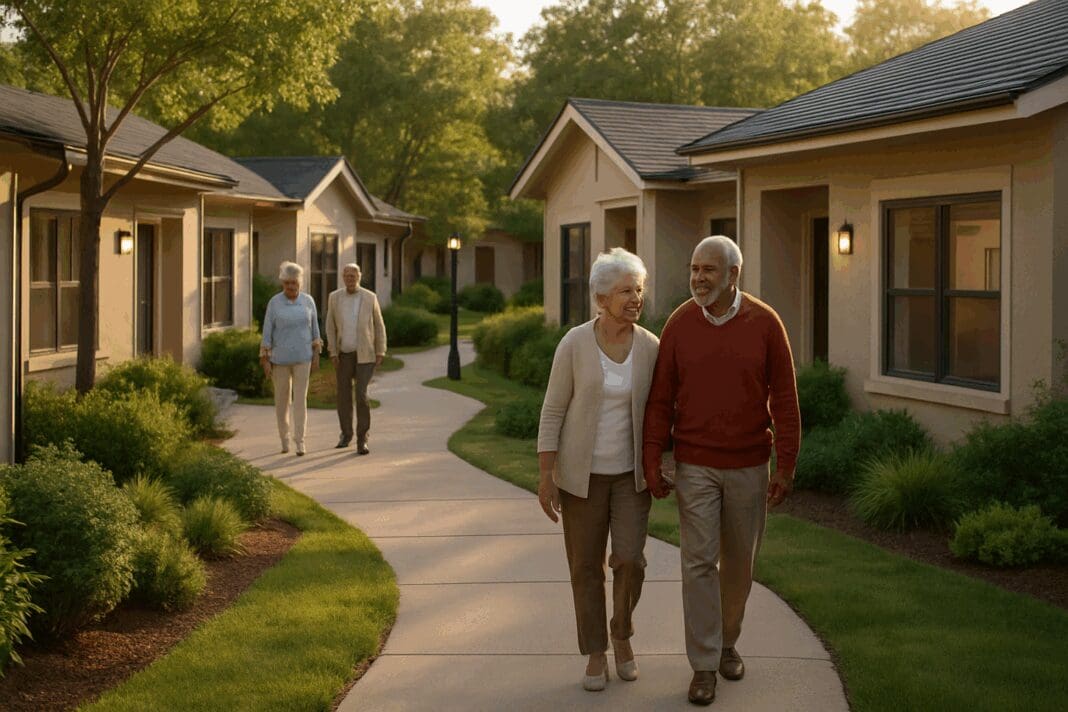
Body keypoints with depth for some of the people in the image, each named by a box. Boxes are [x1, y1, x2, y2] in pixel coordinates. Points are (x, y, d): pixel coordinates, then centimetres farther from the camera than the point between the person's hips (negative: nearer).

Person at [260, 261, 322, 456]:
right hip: (280, 358, 0)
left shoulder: (308, 301, -1)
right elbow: (267, 332, -5)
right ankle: (284, 438, 24)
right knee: (281, 399, 7)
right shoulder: (274, 302, -6)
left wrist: (316, 356, 1)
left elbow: (314, 328, 5)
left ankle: (299, 441, -5)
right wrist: (265, 361, -8)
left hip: (302, 357, 0)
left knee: (300, 398, -6)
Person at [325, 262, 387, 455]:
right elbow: (330, 327, 1)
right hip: (343, 355, 2)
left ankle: (362, 439, -6)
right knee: (344, 395, 8)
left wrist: (380, 353, -5)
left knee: (361, 395, -13)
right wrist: (333, 353, -8)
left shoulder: (370, 297, -6)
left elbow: (379, 326, 0)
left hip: (365, 355, -2)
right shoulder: (334, 297, -2)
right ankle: (346, 434, 28)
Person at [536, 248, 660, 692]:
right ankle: (596, 654, 21)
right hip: (582, 472, -1)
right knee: (586, 567, 4)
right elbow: (553, 412, -9)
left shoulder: (651, 348, -5)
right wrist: (545, 478, -11)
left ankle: (622, 632, 18)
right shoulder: (574, 344, -13)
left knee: (629, 560, -10)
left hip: (631, 472, 2)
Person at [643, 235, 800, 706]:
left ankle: (726, 641, 34)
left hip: (749, 466, 1)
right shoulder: (680, 324, -6)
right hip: (696, 466, 0)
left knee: (739, 561, 13)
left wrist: (785, 468, -8)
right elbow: (661, 399, -2)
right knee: (699, 562, -3)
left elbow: (784, 399, -6)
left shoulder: (765, 323, -9)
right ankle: (704, 665, 5)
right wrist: (652, 464, -5)